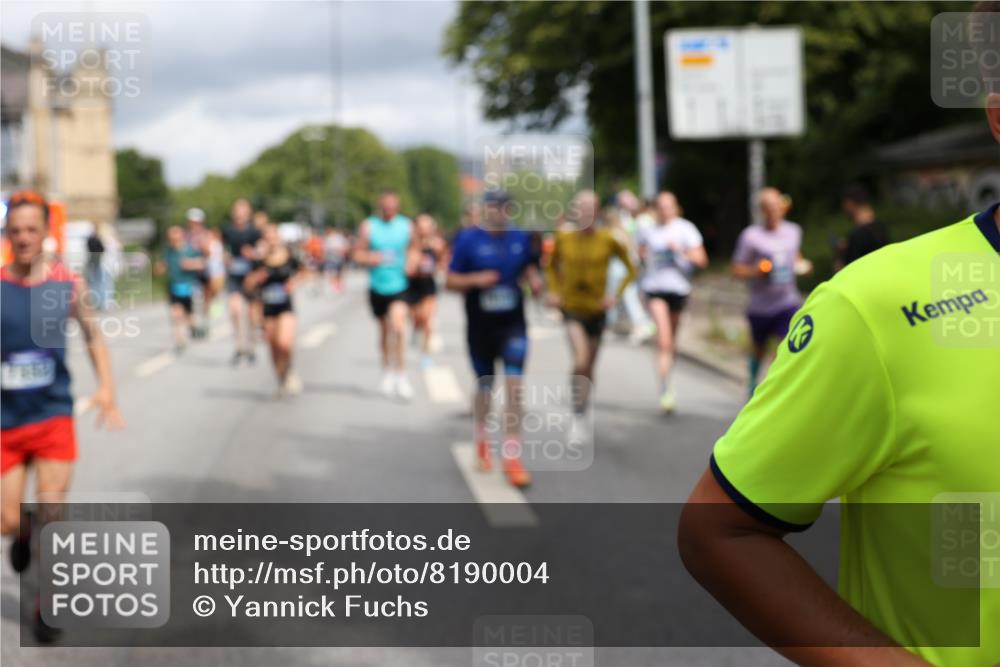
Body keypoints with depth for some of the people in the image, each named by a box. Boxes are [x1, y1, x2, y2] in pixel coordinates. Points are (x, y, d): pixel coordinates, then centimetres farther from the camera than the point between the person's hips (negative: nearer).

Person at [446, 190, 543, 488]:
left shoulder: (520, 237, 3)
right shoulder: (468, 239, -5)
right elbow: (450, 281, -4)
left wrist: (534, 280, -3)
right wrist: (475, 280, -22)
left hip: (513, 323, 1)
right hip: (480, 326, -1)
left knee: (514, 385, -11)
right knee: (485, 387, 12)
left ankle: (512, 456, -7)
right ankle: (481, 438, 40)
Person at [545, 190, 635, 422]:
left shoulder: (609, 240, -8)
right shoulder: (563, 238, -4)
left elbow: (630, 269, 4)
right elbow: (552, 266, 15)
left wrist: (616, 294, -6)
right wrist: (554, 291, 2)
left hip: (597, 310, 1)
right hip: (571, 309, -1)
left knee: (589, 368, 12)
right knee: (581, 362, -21)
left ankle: (581, 413, 33)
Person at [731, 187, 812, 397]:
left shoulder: (794, 231, 3)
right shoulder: (751, 236, -9)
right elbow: (737, 270, -6)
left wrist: (801, 265, 2)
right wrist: (755, 271, -25)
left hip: (788, 303, 1)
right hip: (760, 306, -1)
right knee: (759, 350, 17)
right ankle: (753, 383, 44)